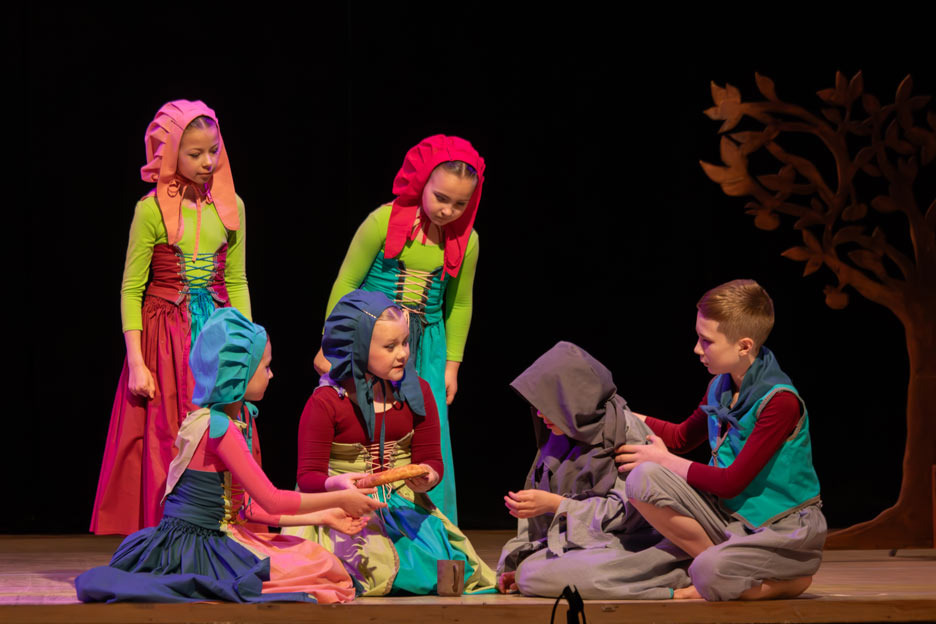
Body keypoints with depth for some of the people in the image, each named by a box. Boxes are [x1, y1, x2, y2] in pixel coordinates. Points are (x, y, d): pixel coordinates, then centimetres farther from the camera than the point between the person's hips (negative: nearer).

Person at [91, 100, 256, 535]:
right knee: (167, 448, -3)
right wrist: (136, 363, -9)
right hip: (166, 342, -4)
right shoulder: (152, 210, -7)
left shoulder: (230, 206, 6)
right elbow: (131, 290, -5)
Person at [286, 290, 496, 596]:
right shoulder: (325, 403, -7)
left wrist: (427, 477, -17)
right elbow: (308, 476, -8)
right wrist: (337, 484, -31)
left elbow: (431, 458, 8)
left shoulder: (416, 392, 6)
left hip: (403, 505, 4)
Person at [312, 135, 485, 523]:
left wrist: (451, 366, 14)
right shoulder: (383, 222, -10)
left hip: (424, 350, 3)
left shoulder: (466, 241, 0)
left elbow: (459, 306, 13)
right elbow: (346, 284, -3)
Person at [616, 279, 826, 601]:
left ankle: (791, 581, -4)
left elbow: (732, 482, -19)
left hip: (786, 529, -7)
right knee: (643, 479, -15)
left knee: (710, 576, -35)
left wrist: (666, 461, -7)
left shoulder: (780, 401, -20)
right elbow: (682, 436, 25)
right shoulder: (721, 385, 5)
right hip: (730, 516, 7)